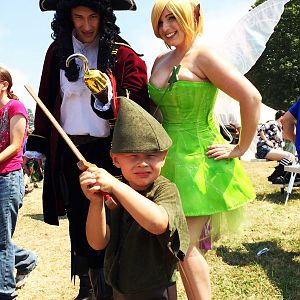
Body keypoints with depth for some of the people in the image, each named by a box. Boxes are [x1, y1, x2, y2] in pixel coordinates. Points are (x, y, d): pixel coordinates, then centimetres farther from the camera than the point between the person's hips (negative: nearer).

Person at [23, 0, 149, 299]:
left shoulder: (122, 54, -3)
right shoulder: (57, 51, 7)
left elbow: (137, 108, -8)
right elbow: (46, 100, 10)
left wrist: (108, 97, -27)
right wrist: (38, 146, 7)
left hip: (106, 151, -3)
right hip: (68, 152, 4)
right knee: (78, 223, 13)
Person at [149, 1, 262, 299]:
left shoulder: (202, 55, -14)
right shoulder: (161, 60, 9)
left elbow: (251, 98, -20)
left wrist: (240, 149, -15)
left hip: (196, 160, -7)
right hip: (169, 159, 7)